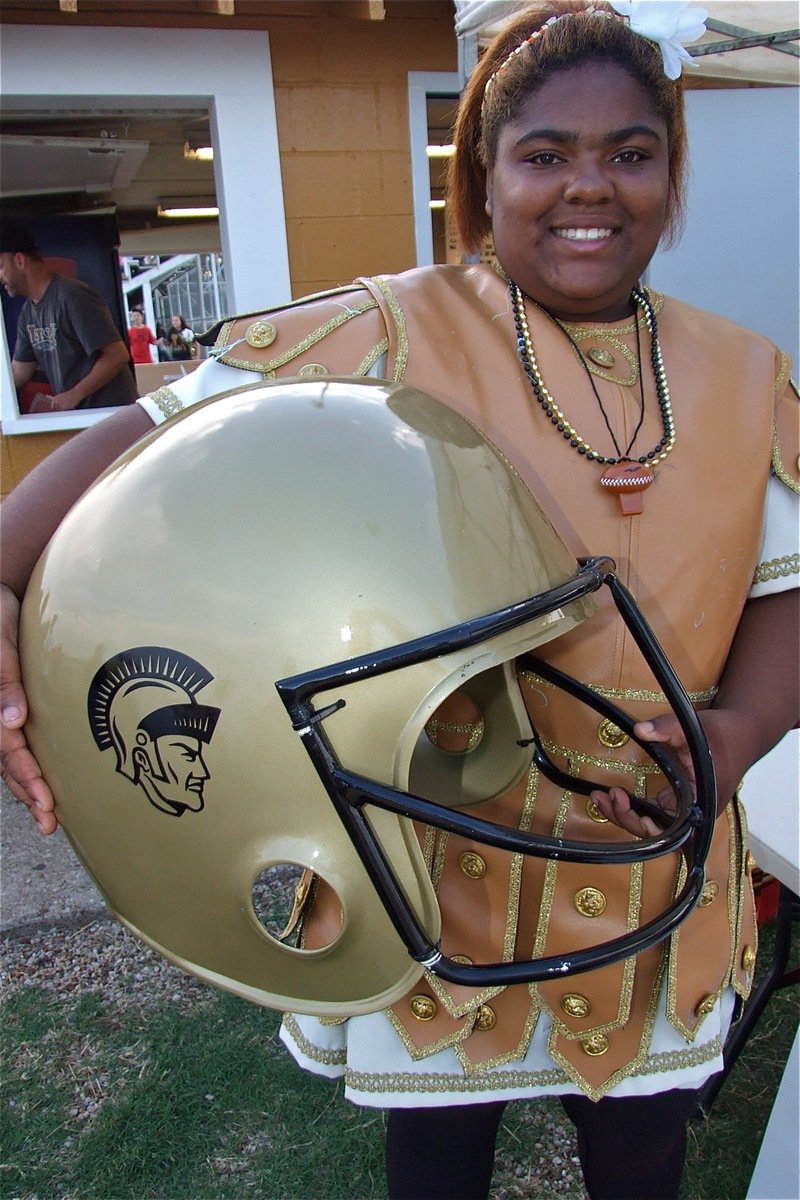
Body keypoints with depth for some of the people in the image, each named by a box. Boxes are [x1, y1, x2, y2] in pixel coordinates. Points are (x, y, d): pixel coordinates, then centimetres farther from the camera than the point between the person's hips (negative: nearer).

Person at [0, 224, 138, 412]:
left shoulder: (72, 296, -16)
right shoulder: (28, 312, 11)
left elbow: (117, 355, -20)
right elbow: (19, 373, 14)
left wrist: (74, 395, -20)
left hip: (110, 411, -8)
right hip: (73, 414, 8)